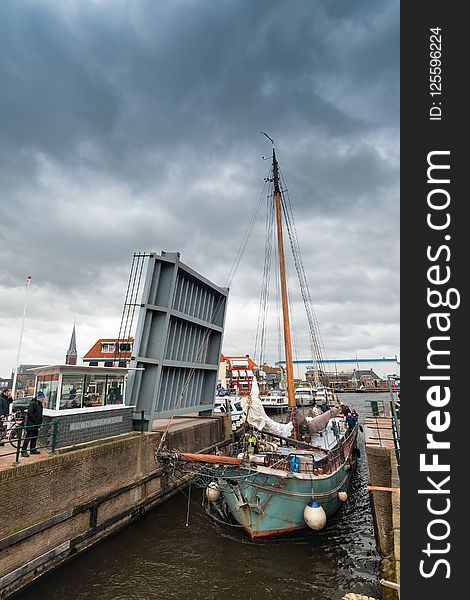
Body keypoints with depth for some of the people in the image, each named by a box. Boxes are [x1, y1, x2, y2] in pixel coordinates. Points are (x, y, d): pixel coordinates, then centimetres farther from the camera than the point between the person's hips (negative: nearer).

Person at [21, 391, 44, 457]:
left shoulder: (40, 404, 12)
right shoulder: (32, 403, -16)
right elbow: (30, 413, -22)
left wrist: (40, 421, 9)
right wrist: (35, 420, -20)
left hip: (36, 424, 9)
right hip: (30, 424, -9)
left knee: (35, 437, 14)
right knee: (28, 437, -4)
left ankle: (33, 449, 24)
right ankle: (23, 451, 2)